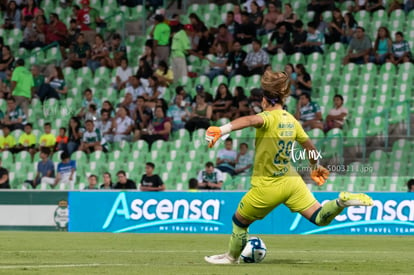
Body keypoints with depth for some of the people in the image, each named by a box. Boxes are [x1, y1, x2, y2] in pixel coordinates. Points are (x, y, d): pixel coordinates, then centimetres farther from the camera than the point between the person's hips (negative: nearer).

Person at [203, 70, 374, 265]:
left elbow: (250, 120, -43)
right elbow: (309, 146, 17)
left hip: (268, 186, -6)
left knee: (239, 221, 18)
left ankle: (231, 256, 34)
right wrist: (315, 167, 36)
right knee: (320, 218, 3)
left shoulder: (269, 118, -19)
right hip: (291, 181, 6)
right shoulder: (291, 120, 4)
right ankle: (342, 201, -22)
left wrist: (223, 130, -58)